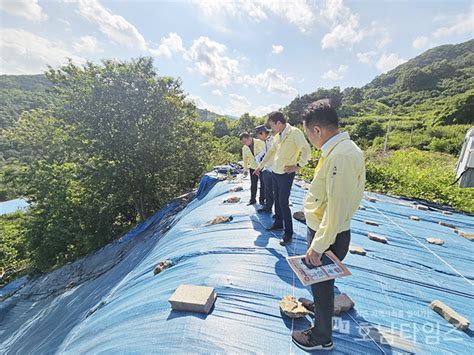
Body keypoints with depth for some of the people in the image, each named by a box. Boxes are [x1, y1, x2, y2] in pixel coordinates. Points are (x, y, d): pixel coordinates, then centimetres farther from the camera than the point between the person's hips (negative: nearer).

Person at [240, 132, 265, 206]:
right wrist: (245, 169, 8)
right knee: (253, 184, 7)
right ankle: (252, 199, 22)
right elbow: (245, 159, 8)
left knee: (263, 184, 7)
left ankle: (262, 199, 22)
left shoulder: (260, 142, -13)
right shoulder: (244, 148, -2)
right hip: (253, 167, 3)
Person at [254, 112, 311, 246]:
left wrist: (298, 165, -18)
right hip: (275, 173, 8)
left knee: (283, 202, -5)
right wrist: (260, 166, 21)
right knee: (277, 199, 16)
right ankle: (278, 223, 34)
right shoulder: (277, 136, 9)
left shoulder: (295, 132, -15)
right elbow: (271, 152, 19)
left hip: (286, 174, -8)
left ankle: (288, 233, 9)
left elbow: (306, 150, -18)